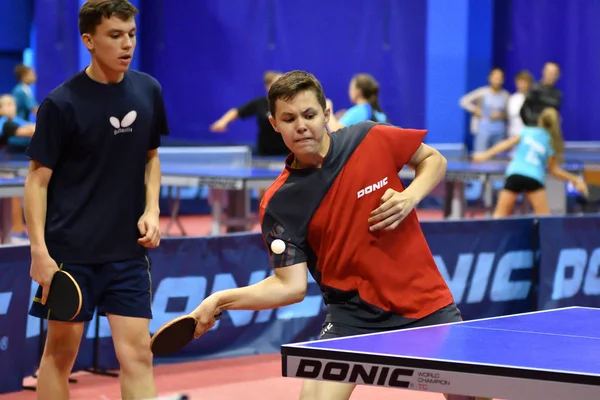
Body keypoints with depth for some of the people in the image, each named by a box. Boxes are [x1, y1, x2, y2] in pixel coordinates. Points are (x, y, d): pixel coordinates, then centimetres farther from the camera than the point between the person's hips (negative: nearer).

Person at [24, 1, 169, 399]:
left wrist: (151, 210, 0)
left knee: (137, 354, -2)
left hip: (129, 249, 3)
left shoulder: (148, 91, 3)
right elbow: (38, 179, -7)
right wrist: (39, 251, -15)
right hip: (70, 250, -3)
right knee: (61, 351, 6)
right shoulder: (61, 104, -10)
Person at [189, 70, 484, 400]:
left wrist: (411, 197, -13)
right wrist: (221, 300, -25)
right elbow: (291, 285, -13)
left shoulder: (372, 139, -10)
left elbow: (433, 160, 6)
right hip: (354, 312, -1)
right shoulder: (279, 203, -13)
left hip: (426, 300, 2)